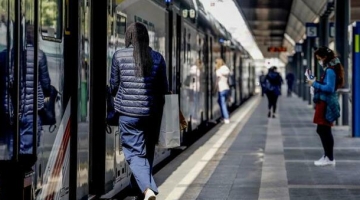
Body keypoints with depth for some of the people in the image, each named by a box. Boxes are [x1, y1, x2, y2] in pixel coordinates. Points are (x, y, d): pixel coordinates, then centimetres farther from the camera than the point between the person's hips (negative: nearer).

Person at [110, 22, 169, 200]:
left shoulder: (119, 56, -4)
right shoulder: (157, 58, 1)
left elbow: (114, 85, 4)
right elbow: (164, 88, 6)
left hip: (128, 112, -2)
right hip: (152, 112, 2)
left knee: (134, 152, -1)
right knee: (148, 151, 18)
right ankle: (138, 185, 30)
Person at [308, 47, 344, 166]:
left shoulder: (330, 71, -16)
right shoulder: (329, 69, 14)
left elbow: (329, 88, -23)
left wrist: (315, 84, -16)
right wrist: (316, 84, 4)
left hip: (327, 104, -10)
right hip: (324, 103, 10)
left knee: (324, 130, -6)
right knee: (322, 130, 15)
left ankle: (330, 158, -1)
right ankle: (327, 155, 23)